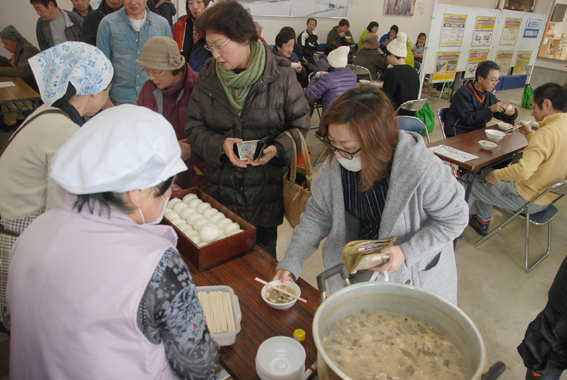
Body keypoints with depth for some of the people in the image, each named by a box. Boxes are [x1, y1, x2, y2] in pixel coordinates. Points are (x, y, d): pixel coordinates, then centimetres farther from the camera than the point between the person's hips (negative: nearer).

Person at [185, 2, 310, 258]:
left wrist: (278, 148, -18)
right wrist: (220, 144, -15)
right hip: (222, 188, 3)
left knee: (263, 255, 12)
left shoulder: (280, 75, -6)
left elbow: (300, 124, 0)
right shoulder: (208, 77, 3)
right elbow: (193, 127, 4)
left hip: (266, 188, -2)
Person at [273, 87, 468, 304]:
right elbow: (317, 216, -5)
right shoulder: (335, 164, -17)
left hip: (415, 273, -3)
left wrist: (406, 252, -27)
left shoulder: (421, 168, -31)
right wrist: (290, 263, -10)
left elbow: (454, 219, -16)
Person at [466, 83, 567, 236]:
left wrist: (497, 174, -21)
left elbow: (524, 170, -38)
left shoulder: (548, 132, -29)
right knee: (485, 173, 24)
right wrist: (530, 134, 12)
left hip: (528, 200, -9)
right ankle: (482, 221, 34)